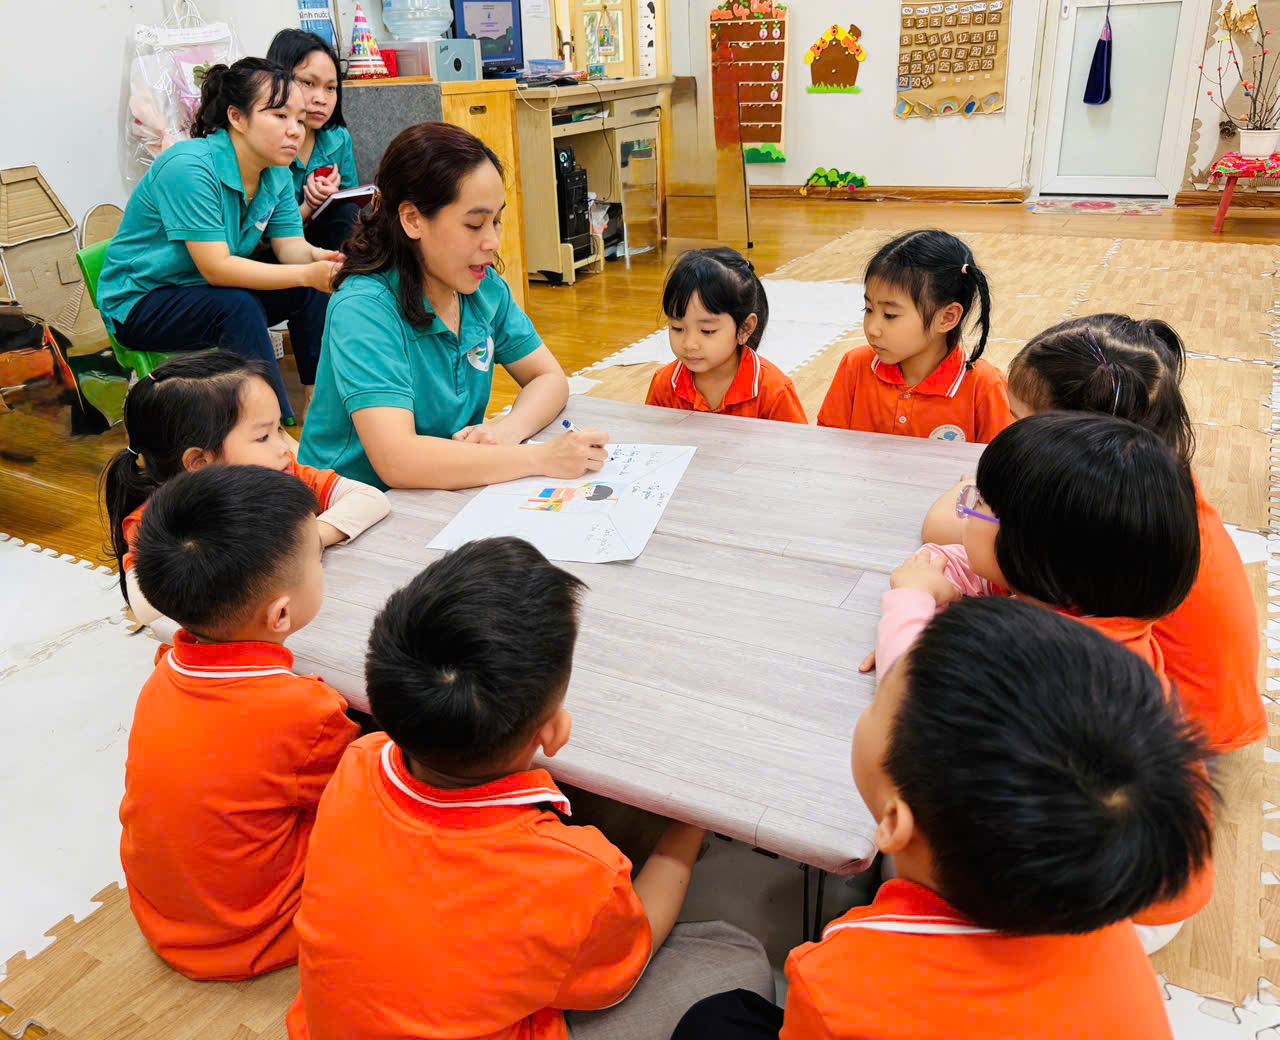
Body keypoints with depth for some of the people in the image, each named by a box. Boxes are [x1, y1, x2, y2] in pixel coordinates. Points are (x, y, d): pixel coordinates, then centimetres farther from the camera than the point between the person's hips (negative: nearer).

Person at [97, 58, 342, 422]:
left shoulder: (277, 173, -2)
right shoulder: (189, 166, -26)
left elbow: (291, 246, -8)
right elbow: (217, 268, -30)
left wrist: (322, 258, -32)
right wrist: (306, 273, -38)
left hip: (208, 292, 7)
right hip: (138, 305, -7)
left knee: (314, 289, -11)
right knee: (238, 306, -34)